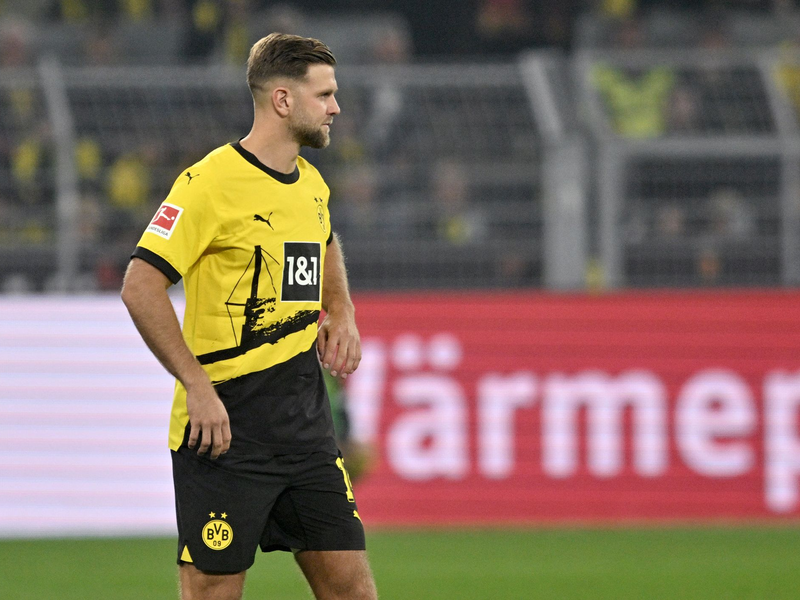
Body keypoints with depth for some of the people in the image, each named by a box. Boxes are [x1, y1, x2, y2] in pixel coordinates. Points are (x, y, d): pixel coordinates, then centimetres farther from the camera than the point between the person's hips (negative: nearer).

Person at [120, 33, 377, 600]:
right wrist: (198, 385, -20)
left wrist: (341, 313, 19)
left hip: (306, 422, 7)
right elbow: (141, 287, -16)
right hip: (225, 425, -7)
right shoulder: (210, 183, -12)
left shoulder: (311, 184, 13)